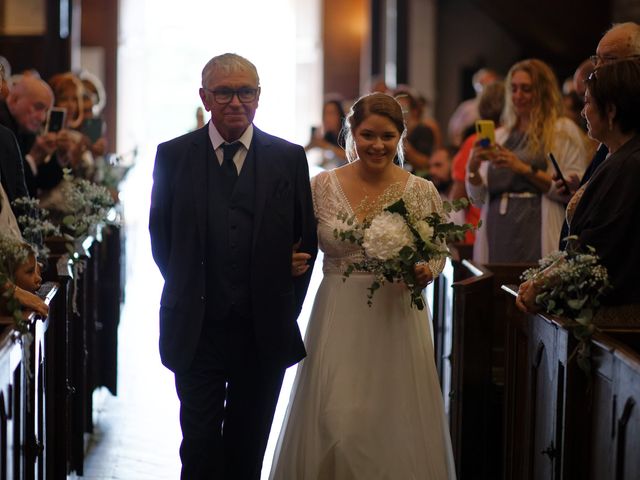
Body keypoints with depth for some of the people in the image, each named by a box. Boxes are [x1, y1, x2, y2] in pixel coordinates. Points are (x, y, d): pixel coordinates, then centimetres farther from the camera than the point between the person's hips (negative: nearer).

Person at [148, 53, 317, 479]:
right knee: (200, 444, -1)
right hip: (197, 330, -1)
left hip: (264, 331, 1)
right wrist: (188, 296, 5)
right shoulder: (173, 155, 1)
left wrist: (285, 308, 4)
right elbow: (161, 237, 7)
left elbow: (306, 238, 7)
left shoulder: (289, 158, 2)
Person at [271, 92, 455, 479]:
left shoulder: (423, 192, 0)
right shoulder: (322, 186, 0)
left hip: (397, 320, 0)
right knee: (336, 428, -2)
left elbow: (437, 254, 9)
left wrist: (426, 272, -12)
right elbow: (301, 250, 10)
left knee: (395, 428, 2)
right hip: (338, 322, 0)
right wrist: (292, 263, -11)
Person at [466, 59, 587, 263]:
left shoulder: (563, 131, 5)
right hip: (497, 237, 4)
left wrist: (526, 169, -13)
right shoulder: (499, 136, 19)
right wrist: (473, 169, -2)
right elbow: (478, 198, 17)